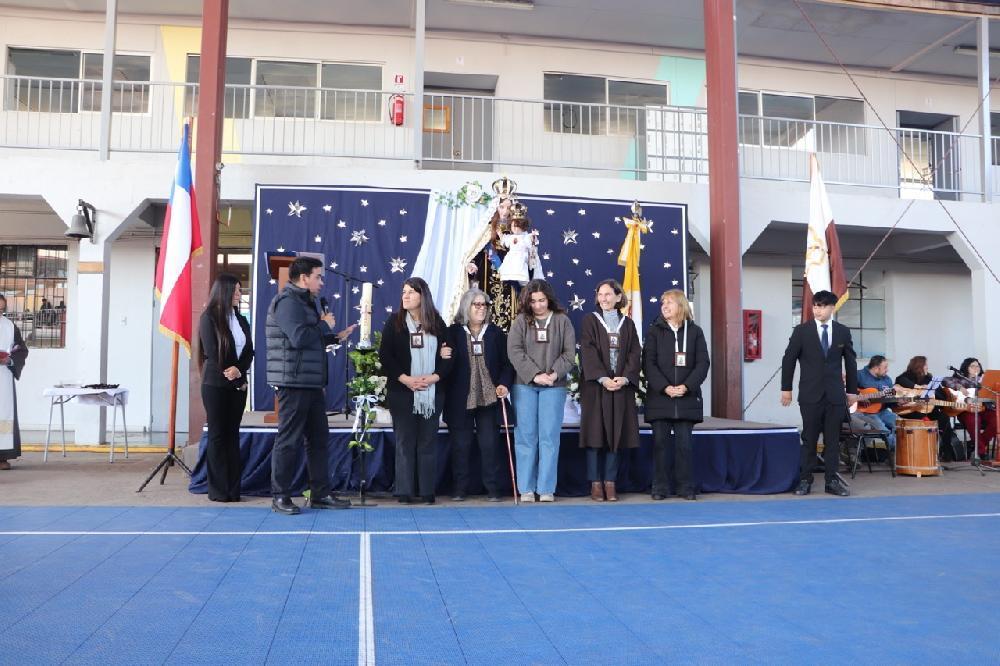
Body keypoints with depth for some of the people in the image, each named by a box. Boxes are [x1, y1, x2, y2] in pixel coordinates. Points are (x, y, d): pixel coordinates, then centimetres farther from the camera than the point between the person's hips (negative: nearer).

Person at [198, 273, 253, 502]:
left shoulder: (241, 321, 14)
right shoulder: (209, 318, -2)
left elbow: (249, 351, 7)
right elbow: (212, 353, -8)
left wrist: (239, 370, -11)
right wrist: (229, 375, -9)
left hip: (238, 386, 5)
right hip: (216, 386, -5)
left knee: (233, 435, 6)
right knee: (218, 436, -1)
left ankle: (233, 489, 8)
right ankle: (218, 490, 2)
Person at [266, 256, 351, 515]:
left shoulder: (305, 302, 20)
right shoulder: (287, 302, -11)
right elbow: (299, 337, -24)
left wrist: (335, 336, 13)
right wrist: (324, 325, -10)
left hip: (312, 384, 10)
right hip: (294, 383, -10)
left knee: (318, 438, 11)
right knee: (289, 440, -3)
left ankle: (320, 494, 18)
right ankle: (280, 496, 7)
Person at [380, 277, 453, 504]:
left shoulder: (437, 323, 7)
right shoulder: (395, 322, 3)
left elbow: (448, 356, 5)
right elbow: (385, 355, -3)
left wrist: (435, 377, -11)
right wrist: (405, 379, -14)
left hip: (432, 393, 1)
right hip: (402, 392, -1)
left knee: (428, 442, 3)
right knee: (405, 442, 1)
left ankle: (427, 491, 9)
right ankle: (404, 492, 7)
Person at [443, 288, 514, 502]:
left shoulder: (496, 333, 10)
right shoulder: (453, 333, 4)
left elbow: (506, 363, 8)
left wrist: (504, 384, -6)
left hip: (489, 398, 1)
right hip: (461, 399, -1)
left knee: (490, 444, 1)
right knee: (461, 444, 4)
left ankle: (493, 489, 9)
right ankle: (459, 489, 14)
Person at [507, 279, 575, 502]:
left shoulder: (562, 320, 5)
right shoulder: (521, 321, 4)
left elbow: (569, 353, 1)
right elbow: (514, 351, -6)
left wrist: (554, 374, -13)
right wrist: (535, 375, -15)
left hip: (554, 387, 0)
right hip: (525, 385, 0)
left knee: (549, 437, 1)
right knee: (526, 436, 2)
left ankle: (546, 489, 7)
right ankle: (526, 488, 9)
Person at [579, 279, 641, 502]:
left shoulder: (628, 324, 12)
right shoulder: (590, 321, 4)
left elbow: (635, 353, 4)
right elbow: (588, 352, -7)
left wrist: (625, 378, -12)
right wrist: (603, 378, -18)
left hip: (622, 386, 2)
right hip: (595, 385, -2)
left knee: (616, 433, 2)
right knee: (596, 432, -3)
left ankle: (610, 483, 8)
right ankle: (596, 483, 4)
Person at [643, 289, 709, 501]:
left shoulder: (694, 331, 7)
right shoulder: (654, 331, 6)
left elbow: (703, 363, 1)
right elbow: (649, 363, -2)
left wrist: (687, 386, -12)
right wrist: (665, 387, -14)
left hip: (687, 397, 0)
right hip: (659, 396, 0)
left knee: (684, 442, 1)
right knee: (660, 442, 1)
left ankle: (686, 487, 10)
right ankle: (660, 487, 8)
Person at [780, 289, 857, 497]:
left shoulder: (843, 332, 7)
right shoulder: (801, 330, 0)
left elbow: (850, 362, 12)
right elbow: (788, 360, 2)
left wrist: (852, 390, 10)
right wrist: (786, 388, 0)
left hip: (835, 394, 2)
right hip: (810, 394, -2)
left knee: (833, 439, 5)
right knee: (809, 439, 2)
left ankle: (832, 480, 12)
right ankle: (805, 480, 9)